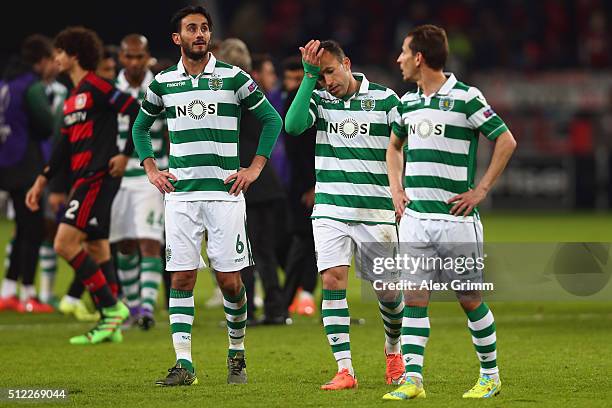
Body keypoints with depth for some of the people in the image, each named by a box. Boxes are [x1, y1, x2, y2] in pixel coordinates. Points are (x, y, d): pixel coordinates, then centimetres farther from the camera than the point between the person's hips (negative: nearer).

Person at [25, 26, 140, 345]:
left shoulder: (96, 87, -9)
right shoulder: (72, 97, 19)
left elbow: (138, 112, -15)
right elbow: (64, 145, 24)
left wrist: (126, 155, -15)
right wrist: (42, 181, 21)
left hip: (98, 176, -10)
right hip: (83, 179, 10)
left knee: (65, 243, -15)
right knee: (97, 249, 8)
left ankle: (112, 307, -11)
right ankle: (109, 324, 9)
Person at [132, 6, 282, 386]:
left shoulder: (233, 77, 1)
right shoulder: (163, 83, 8)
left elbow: (272, 119, 8)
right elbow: (141, 126, 24)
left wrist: (255, 167, 1)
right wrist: (151, 169, 12)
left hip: (225, 193, -2)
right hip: (180, 194, 2)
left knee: (230, 281, -1)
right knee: (182, 279, -4)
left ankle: (237, 354, 18)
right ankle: (184, 364, -4)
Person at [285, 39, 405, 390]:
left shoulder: (385, 98, -1)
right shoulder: (319, 99, 3)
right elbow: (293, 125, -17)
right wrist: (309, 76, -18)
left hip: (377, 212, -1)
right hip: (330, 211, 1)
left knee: (388, 292, 4)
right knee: (333, 279, -14)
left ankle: (393, 350, 34)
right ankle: (345, 370, -13)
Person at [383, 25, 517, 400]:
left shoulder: (466, 97, -8)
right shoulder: (407, 102, 11)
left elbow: (506, 142, -7)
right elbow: (395, 146, 29)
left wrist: (481, 190, -9)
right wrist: (396, 189, 15)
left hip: (456, 217, -5)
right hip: (415, 218, 5)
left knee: (470, 299, 3)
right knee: (415, 298, -2)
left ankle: (491, 375, 17)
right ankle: (412, 381, -4)